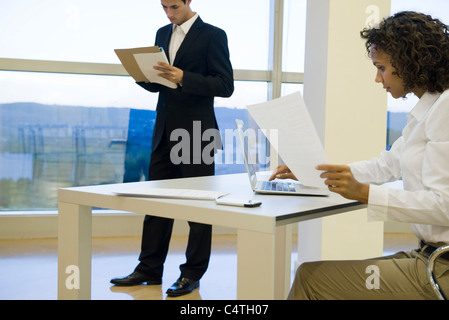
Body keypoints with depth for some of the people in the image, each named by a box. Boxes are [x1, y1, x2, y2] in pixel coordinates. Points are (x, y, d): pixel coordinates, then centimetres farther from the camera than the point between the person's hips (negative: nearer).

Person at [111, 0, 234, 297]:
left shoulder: (213, 35, -5)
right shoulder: (163, 34, 15)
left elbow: (225, 86, -12)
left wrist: (183, 78, -22)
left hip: (196, 134, -6)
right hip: (165, 133, 7)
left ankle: (192, 273, 14)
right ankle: (150, 269, 20)